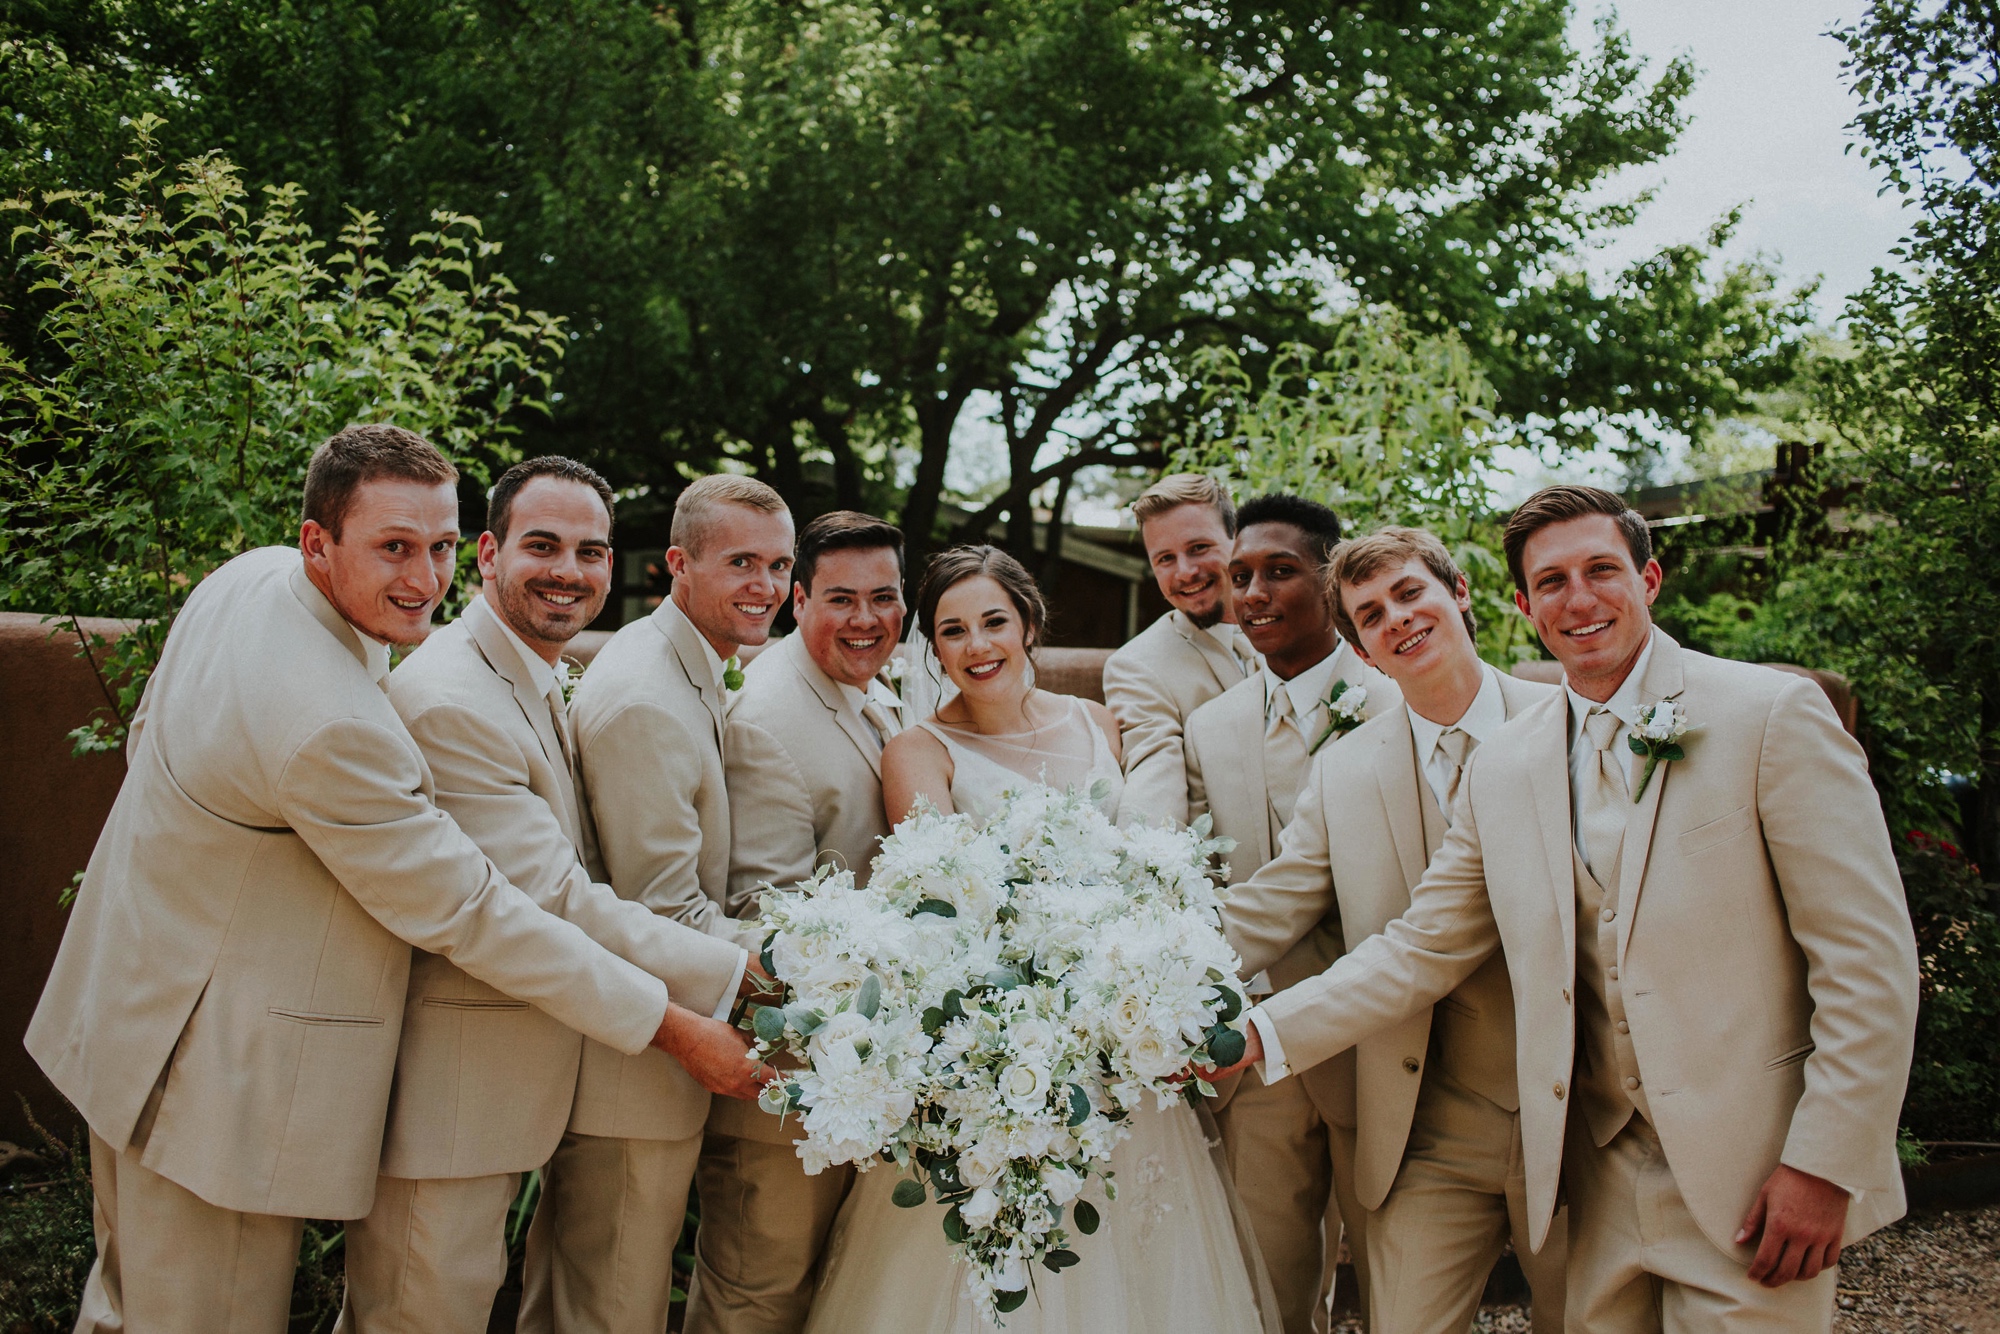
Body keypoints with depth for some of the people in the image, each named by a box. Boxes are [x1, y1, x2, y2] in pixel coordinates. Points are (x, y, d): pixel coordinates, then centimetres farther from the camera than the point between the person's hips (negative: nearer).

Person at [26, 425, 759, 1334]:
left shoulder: (247, 576, -3)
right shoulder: (329, 726, -32)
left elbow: (150, 739, 12)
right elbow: (464, 914, -26)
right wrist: (673, 1027, -20)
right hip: (217, 1079, -10)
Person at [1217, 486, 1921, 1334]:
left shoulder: (1775, 716, -7)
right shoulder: (1500, 769, 6)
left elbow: (1868, 953, -8)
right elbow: (1419, 949, 7)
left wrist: (1826, 1164, -12)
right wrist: (1261, 1034, -4)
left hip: (1749, 1183, -4)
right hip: (1602, 1187, 4)